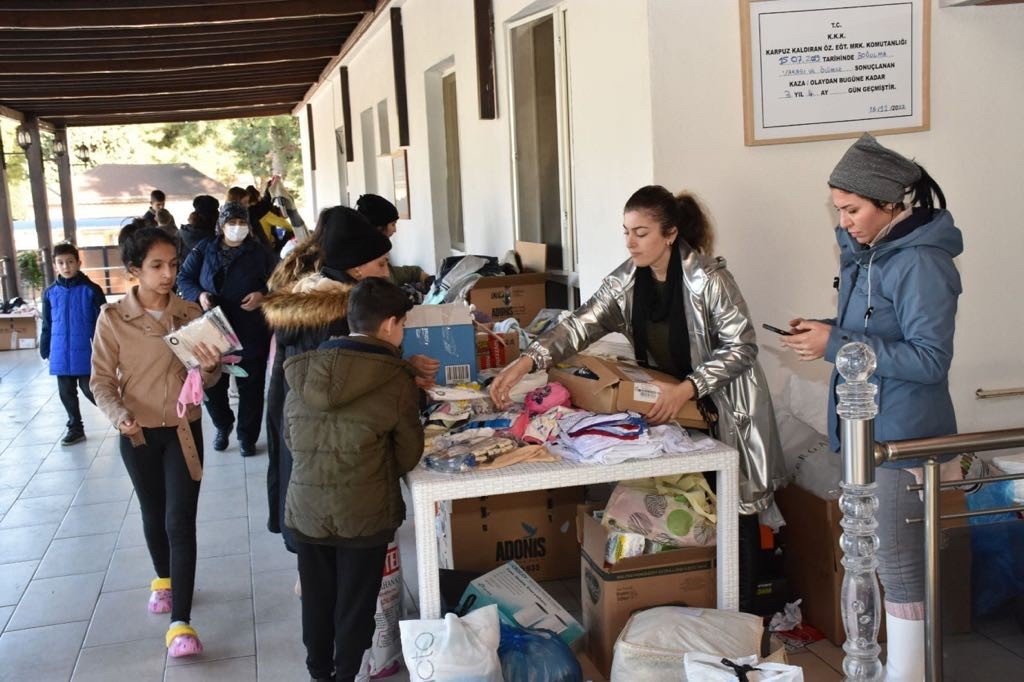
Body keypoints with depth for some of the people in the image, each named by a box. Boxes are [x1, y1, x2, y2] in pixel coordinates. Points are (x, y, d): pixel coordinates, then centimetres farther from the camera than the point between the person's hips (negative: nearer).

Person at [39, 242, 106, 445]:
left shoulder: (91, 290, -8)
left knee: (89, 390, 0)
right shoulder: (50, 292, 3)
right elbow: (47, 325, 11)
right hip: (61, 355, 4)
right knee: (66, 393, 13)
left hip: (85, 353, -4)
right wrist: (45, 349, 11)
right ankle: (75, 428, 29)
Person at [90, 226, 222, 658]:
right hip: (138, 433, 0)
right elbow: (101, 380, -6)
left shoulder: (191, 314, -4)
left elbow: (206, 381, 2)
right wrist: (119, 415, -25)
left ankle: (180, 622, -2)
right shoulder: (112, 318, -9)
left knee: (181, 522, -5)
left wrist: (210, 368, -22)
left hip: (184, 430, 0)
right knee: (153, 516, 18)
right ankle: (164, 579, 46)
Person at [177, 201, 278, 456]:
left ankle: (247, 436, 23)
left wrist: (262, 295, -16)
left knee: (251, 386, 6)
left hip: (251, 333, -1)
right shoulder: (204, 249, 4)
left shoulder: (260, 253, 1)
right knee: (212, 384, 7)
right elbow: (184, 278, 7)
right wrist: (199, 295, -12)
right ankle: (223, 426, 35)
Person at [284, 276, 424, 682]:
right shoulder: (396, 379, -14)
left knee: (317, 598, 20)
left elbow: (291, 438, 9)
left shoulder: (302, 372, -2)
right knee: (356, 603, 13)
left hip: (306, 506, 4)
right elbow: (408, 455, -6)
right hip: (364, 511, -4)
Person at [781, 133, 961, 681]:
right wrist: (824, 331, 0)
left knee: (898, 566, 1)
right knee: (871, 559, 18)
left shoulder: (921, 263, -19)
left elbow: (930, 359, -23)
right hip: (867, 428, 9)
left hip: (902, 435, -9)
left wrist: (837, 344, -24)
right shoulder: (869, 252, 8)